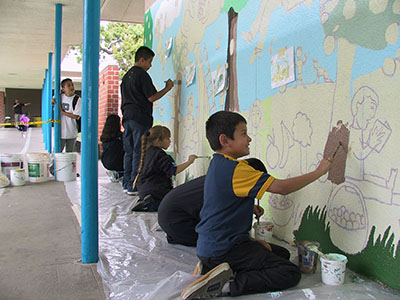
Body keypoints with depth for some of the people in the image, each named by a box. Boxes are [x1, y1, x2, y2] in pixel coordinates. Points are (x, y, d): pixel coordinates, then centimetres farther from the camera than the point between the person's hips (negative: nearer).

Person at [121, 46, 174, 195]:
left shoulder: (127, 75, 19)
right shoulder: (142, 75, -8)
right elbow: (152, 97, -12)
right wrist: (168, 88, -1)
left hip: (127, 117, 9)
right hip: (140, 118, -9)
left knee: (129, 152, 11)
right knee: (139, 152, -5)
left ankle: (126, 184, 14)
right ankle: (134, 186, -4)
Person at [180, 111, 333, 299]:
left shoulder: (217, 164, 11)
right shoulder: (236, 169, -19)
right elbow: (282, 187, -21)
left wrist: (252, 241, 11)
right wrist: (319, 171, -9)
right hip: (223, 250, -10)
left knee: (282, 253, 21)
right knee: (291, 273, -10)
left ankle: (213, 268, 9)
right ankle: (229, 284, -17)